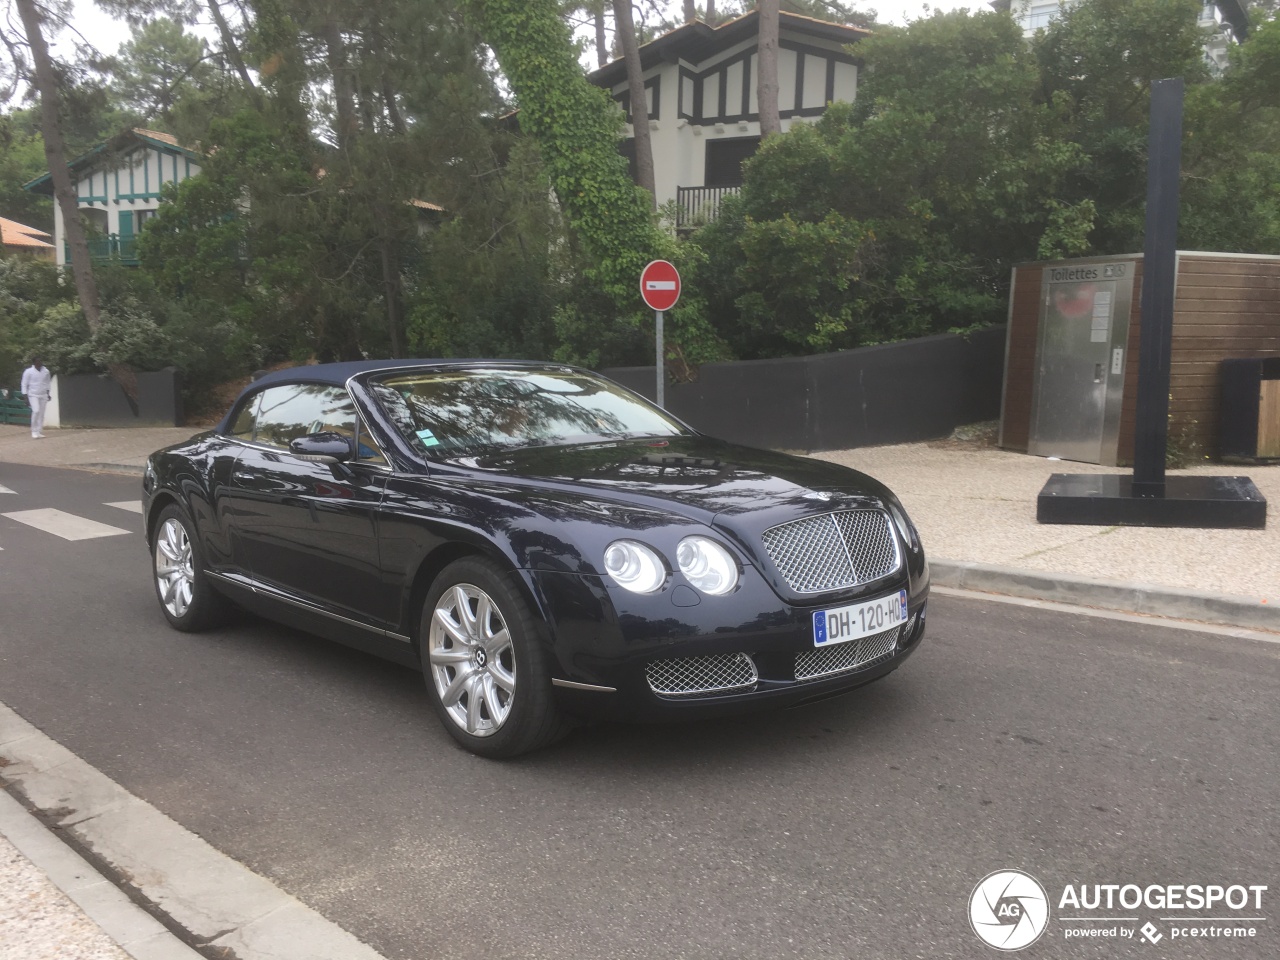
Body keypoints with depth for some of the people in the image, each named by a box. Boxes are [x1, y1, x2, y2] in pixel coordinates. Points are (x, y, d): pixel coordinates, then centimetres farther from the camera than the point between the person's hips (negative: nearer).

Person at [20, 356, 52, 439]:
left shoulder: (46, 371, 3)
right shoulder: (28, 372, -8)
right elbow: (24, 385, -5)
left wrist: (48, 393, 12)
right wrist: (26, 398, -8)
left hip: (43, 395, 4)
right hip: (33, 395, -4)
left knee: (41, 414, 3)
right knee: (36, 411, -19)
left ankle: (40, 432, 9)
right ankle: (34, 432, -10)